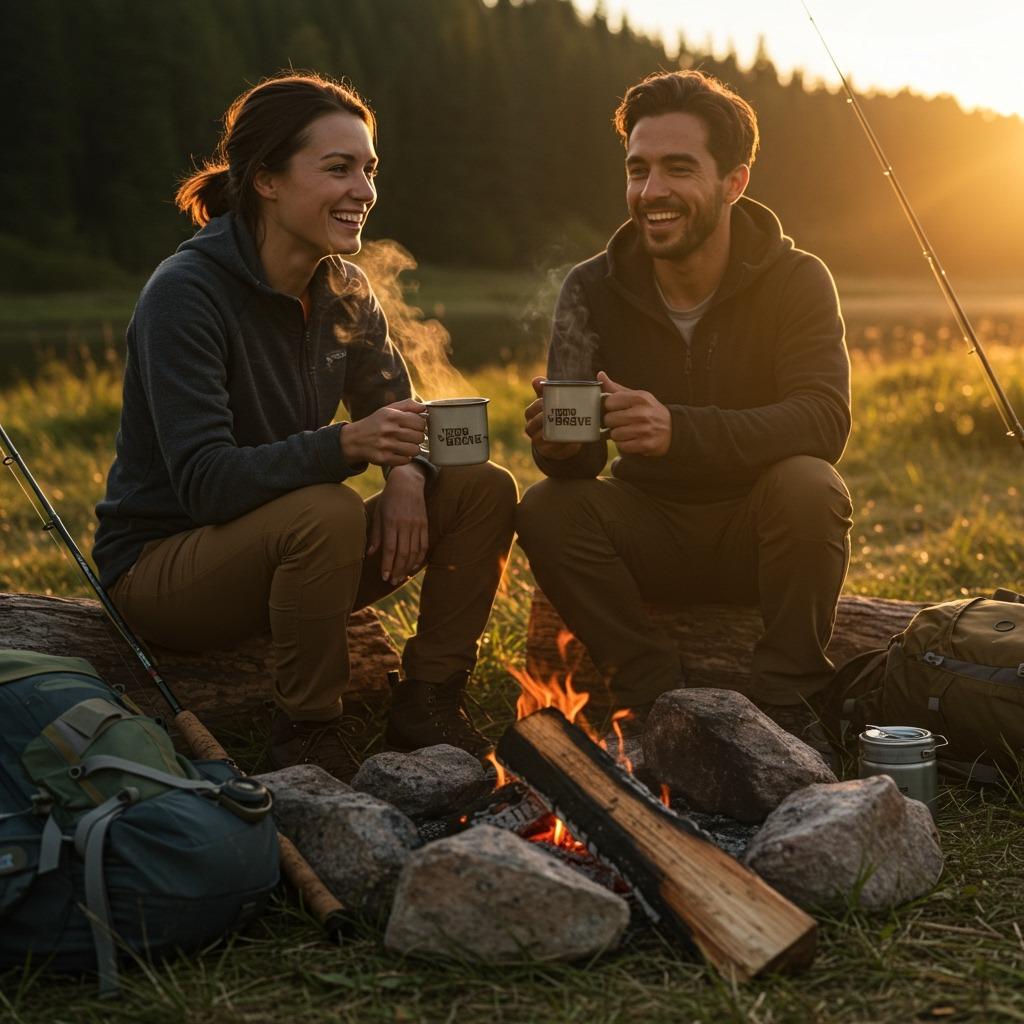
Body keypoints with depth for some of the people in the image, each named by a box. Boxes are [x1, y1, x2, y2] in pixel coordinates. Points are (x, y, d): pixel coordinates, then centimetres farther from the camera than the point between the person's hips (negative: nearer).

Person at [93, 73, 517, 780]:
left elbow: (398, 419, 7)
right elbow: (205, 483, -28)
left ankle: (427, 708, -2)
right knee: (328, 512, -36)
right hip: (159, 568, -7)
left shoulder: (344, 291, 1)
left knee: (486, 489, -8)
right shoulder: (184, 294, -21)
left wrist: (407, 472, -18)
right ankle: (309, 736, -17)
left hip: (284, 552, 7)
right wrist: (345, 444, -42)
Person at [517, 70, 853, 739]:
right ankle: (659, 693, -10)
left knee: (809, 486, -32)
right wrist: (561, 444, -38)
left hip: (760, 533, -2)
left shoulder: (796, 280, -11)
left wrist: (679, 430, -43)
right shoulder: (594, 290, -5)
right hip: (653, 534, 2)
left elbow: (824, 417, -27)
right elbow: (579, 449, -10)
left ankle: (783, 701, -15)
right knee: (548, 511, -24)